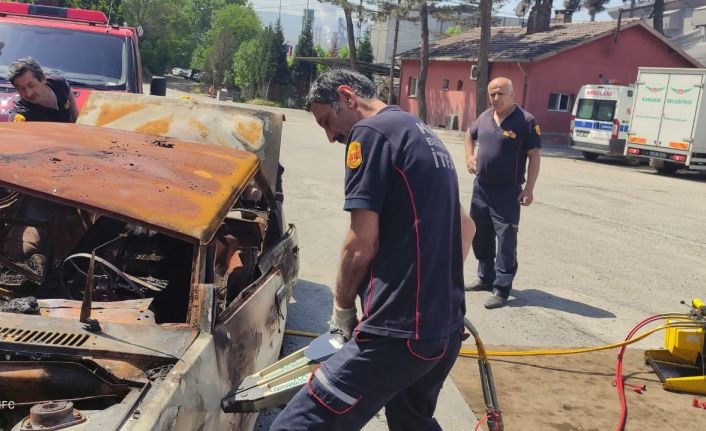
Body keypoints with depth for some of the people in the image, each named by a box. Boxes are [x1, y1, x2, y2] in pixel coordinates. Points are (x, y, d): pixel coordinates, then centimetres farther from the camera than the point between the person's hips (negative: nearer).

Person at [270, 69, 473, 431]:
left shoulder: (371, 132, -8)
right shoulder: (424, 136, 20)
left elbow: (362, 244, -14)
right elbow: (466, 226, 27)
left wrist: (342, 307, 2)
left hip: (400, 331, -10)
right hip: (446, 327, 10)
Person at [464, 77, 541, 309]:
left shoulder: (526, 121, -11)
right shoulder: (485, 117, 7)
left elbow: (534, 156, -10)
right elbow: (470, 135, 27)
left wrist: (529, 189, -16)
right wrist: (469, 155, 10)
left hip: (507, 191, -6)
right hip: (481, 187, 7)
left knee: (506, 240, -5)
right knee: (480, 236, 16)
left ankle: (501, 290, -1)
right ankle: (485, 278, 33)